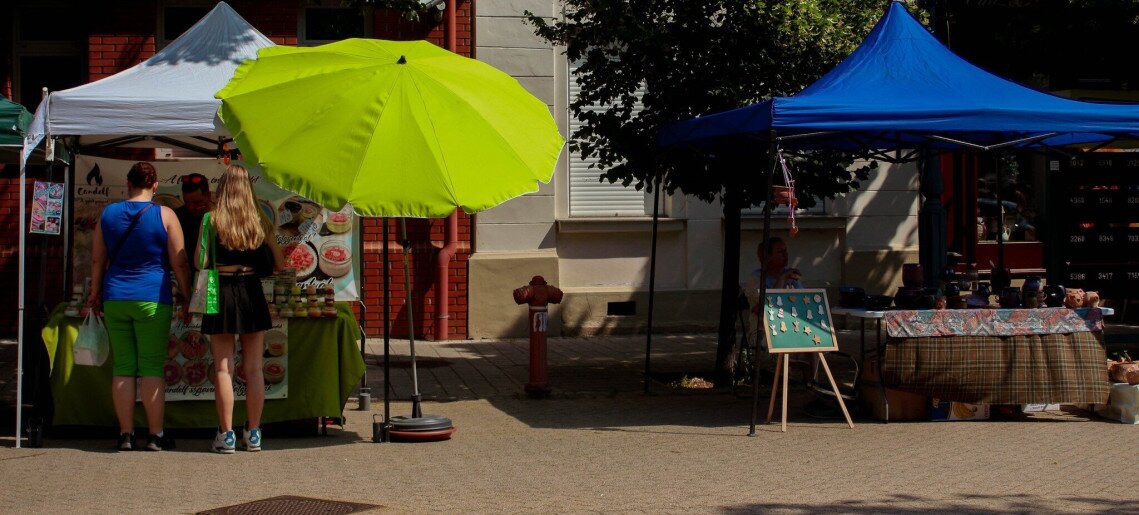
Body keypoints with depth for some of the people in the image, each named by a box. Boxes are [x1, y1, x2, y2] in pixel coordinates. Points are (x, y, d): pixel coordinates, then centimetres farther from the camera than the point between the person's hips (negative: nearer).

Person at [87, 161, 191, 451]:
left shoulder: (108, 213, 7)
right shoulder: (165, 215, -3)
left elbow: (97, 259, 12)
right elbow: (179, 263, -2)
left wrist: (95, 295, 22)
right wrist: (186, 299, 5)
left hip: (115, 300, 3)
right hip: (152, 299, -3)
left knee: (123, 368, 6)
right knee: (152, 368, 1)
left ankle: (126, 434, 7)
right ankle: (155, 435, 2)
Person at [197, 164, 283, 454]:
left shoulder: (211, 220, -4)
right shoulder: (258, 221, 3)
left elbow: (200, 261, -11)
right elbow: (279, 265, 2)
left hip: (220, 296, -2)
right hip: (252, 296, 2)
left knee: (223, 369, 2)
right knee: (253, 369, 7)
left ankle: (226, 435, 2)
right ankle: (253, 434, 10)